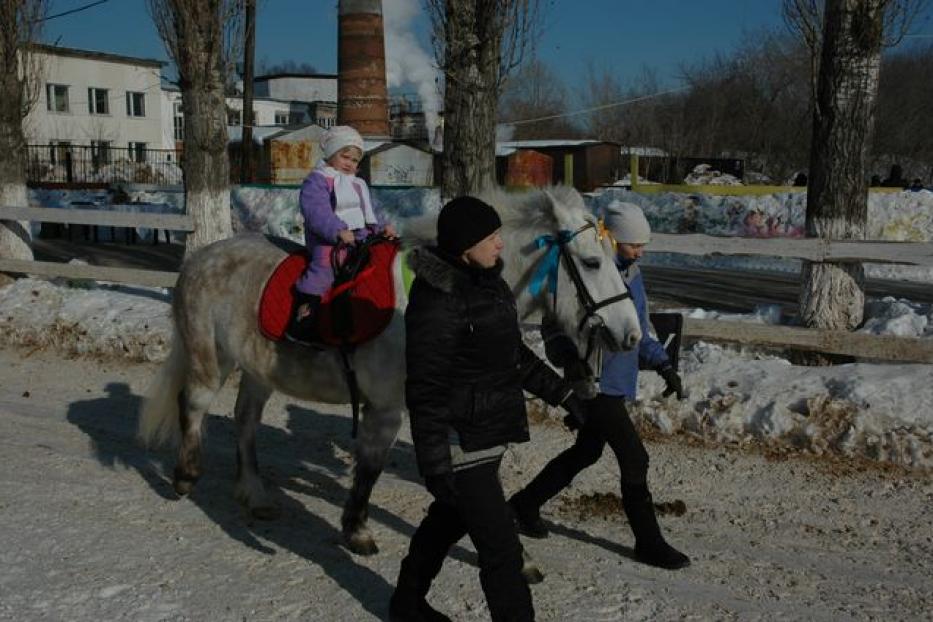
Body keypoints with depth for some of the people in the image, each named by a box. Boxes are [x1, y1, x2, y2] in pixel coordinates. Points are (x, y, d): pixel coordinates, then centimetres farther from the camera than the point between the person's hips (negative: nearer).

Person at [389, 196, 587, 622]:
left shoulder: (486, 282, 5)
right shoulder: (436, 301, -24)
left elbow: (514, 354, 16)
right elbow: (425, 391, -23)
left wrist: (561, 394, 17)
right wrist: (434, 464, -23)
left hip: (488, 433, 10)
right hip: (461, 443, -10)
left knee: (449, 520, 26)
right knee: (501, 548, -2)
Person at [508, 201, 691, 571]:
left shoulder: (631, 274, 10)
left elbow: (640, 331, 18)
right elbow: (554, 326, -17)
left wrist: (663, 366, 8)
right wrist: (568, 357, -34)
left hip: (617, 384, 9)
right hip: (595, 384, -9)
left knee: (586, 452, 20)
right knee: (635, 460, -4)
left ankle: (525, 504, 36)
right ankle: (649, 543, 11)